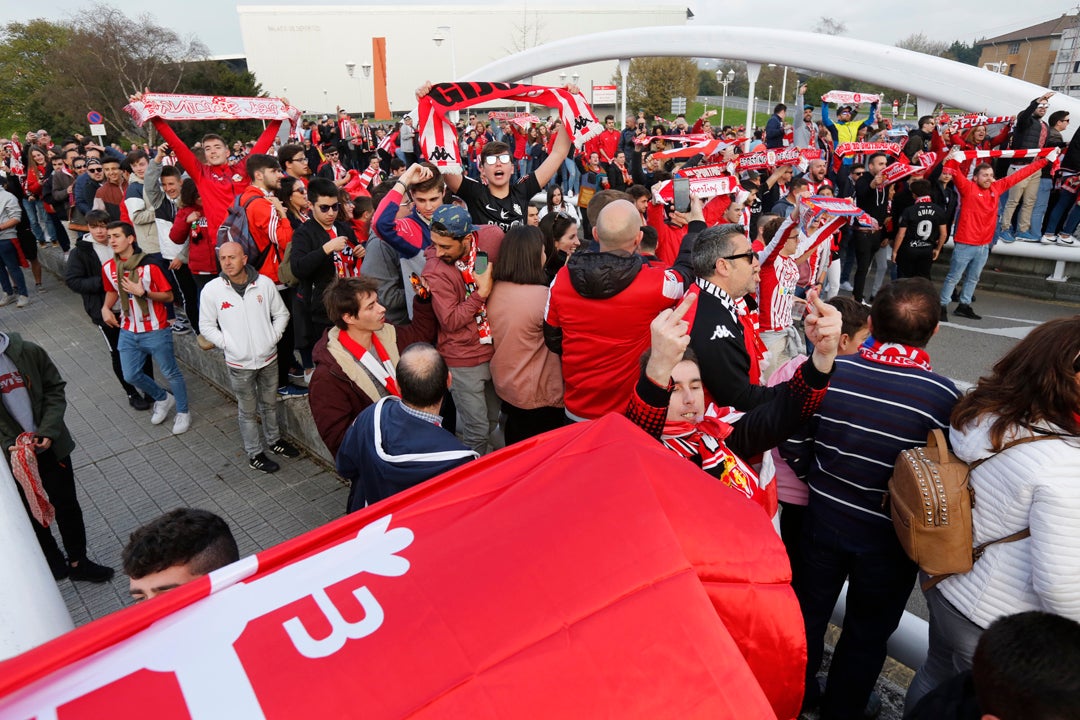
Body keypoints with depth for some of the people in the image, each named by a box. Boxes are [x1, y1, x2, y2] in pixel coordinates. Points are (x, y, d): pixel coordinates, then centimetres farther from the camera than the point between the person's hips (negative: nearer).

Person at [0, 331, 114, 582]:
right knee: (30, 514, 16)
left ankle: (77, 561, 30)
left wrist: (49, 431, -15)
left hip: (49, 446, 0)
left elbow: (55, 389, -3)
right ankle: (53, 563, 37)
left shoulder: (27, 352, -12)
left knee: (66, 504, 11)